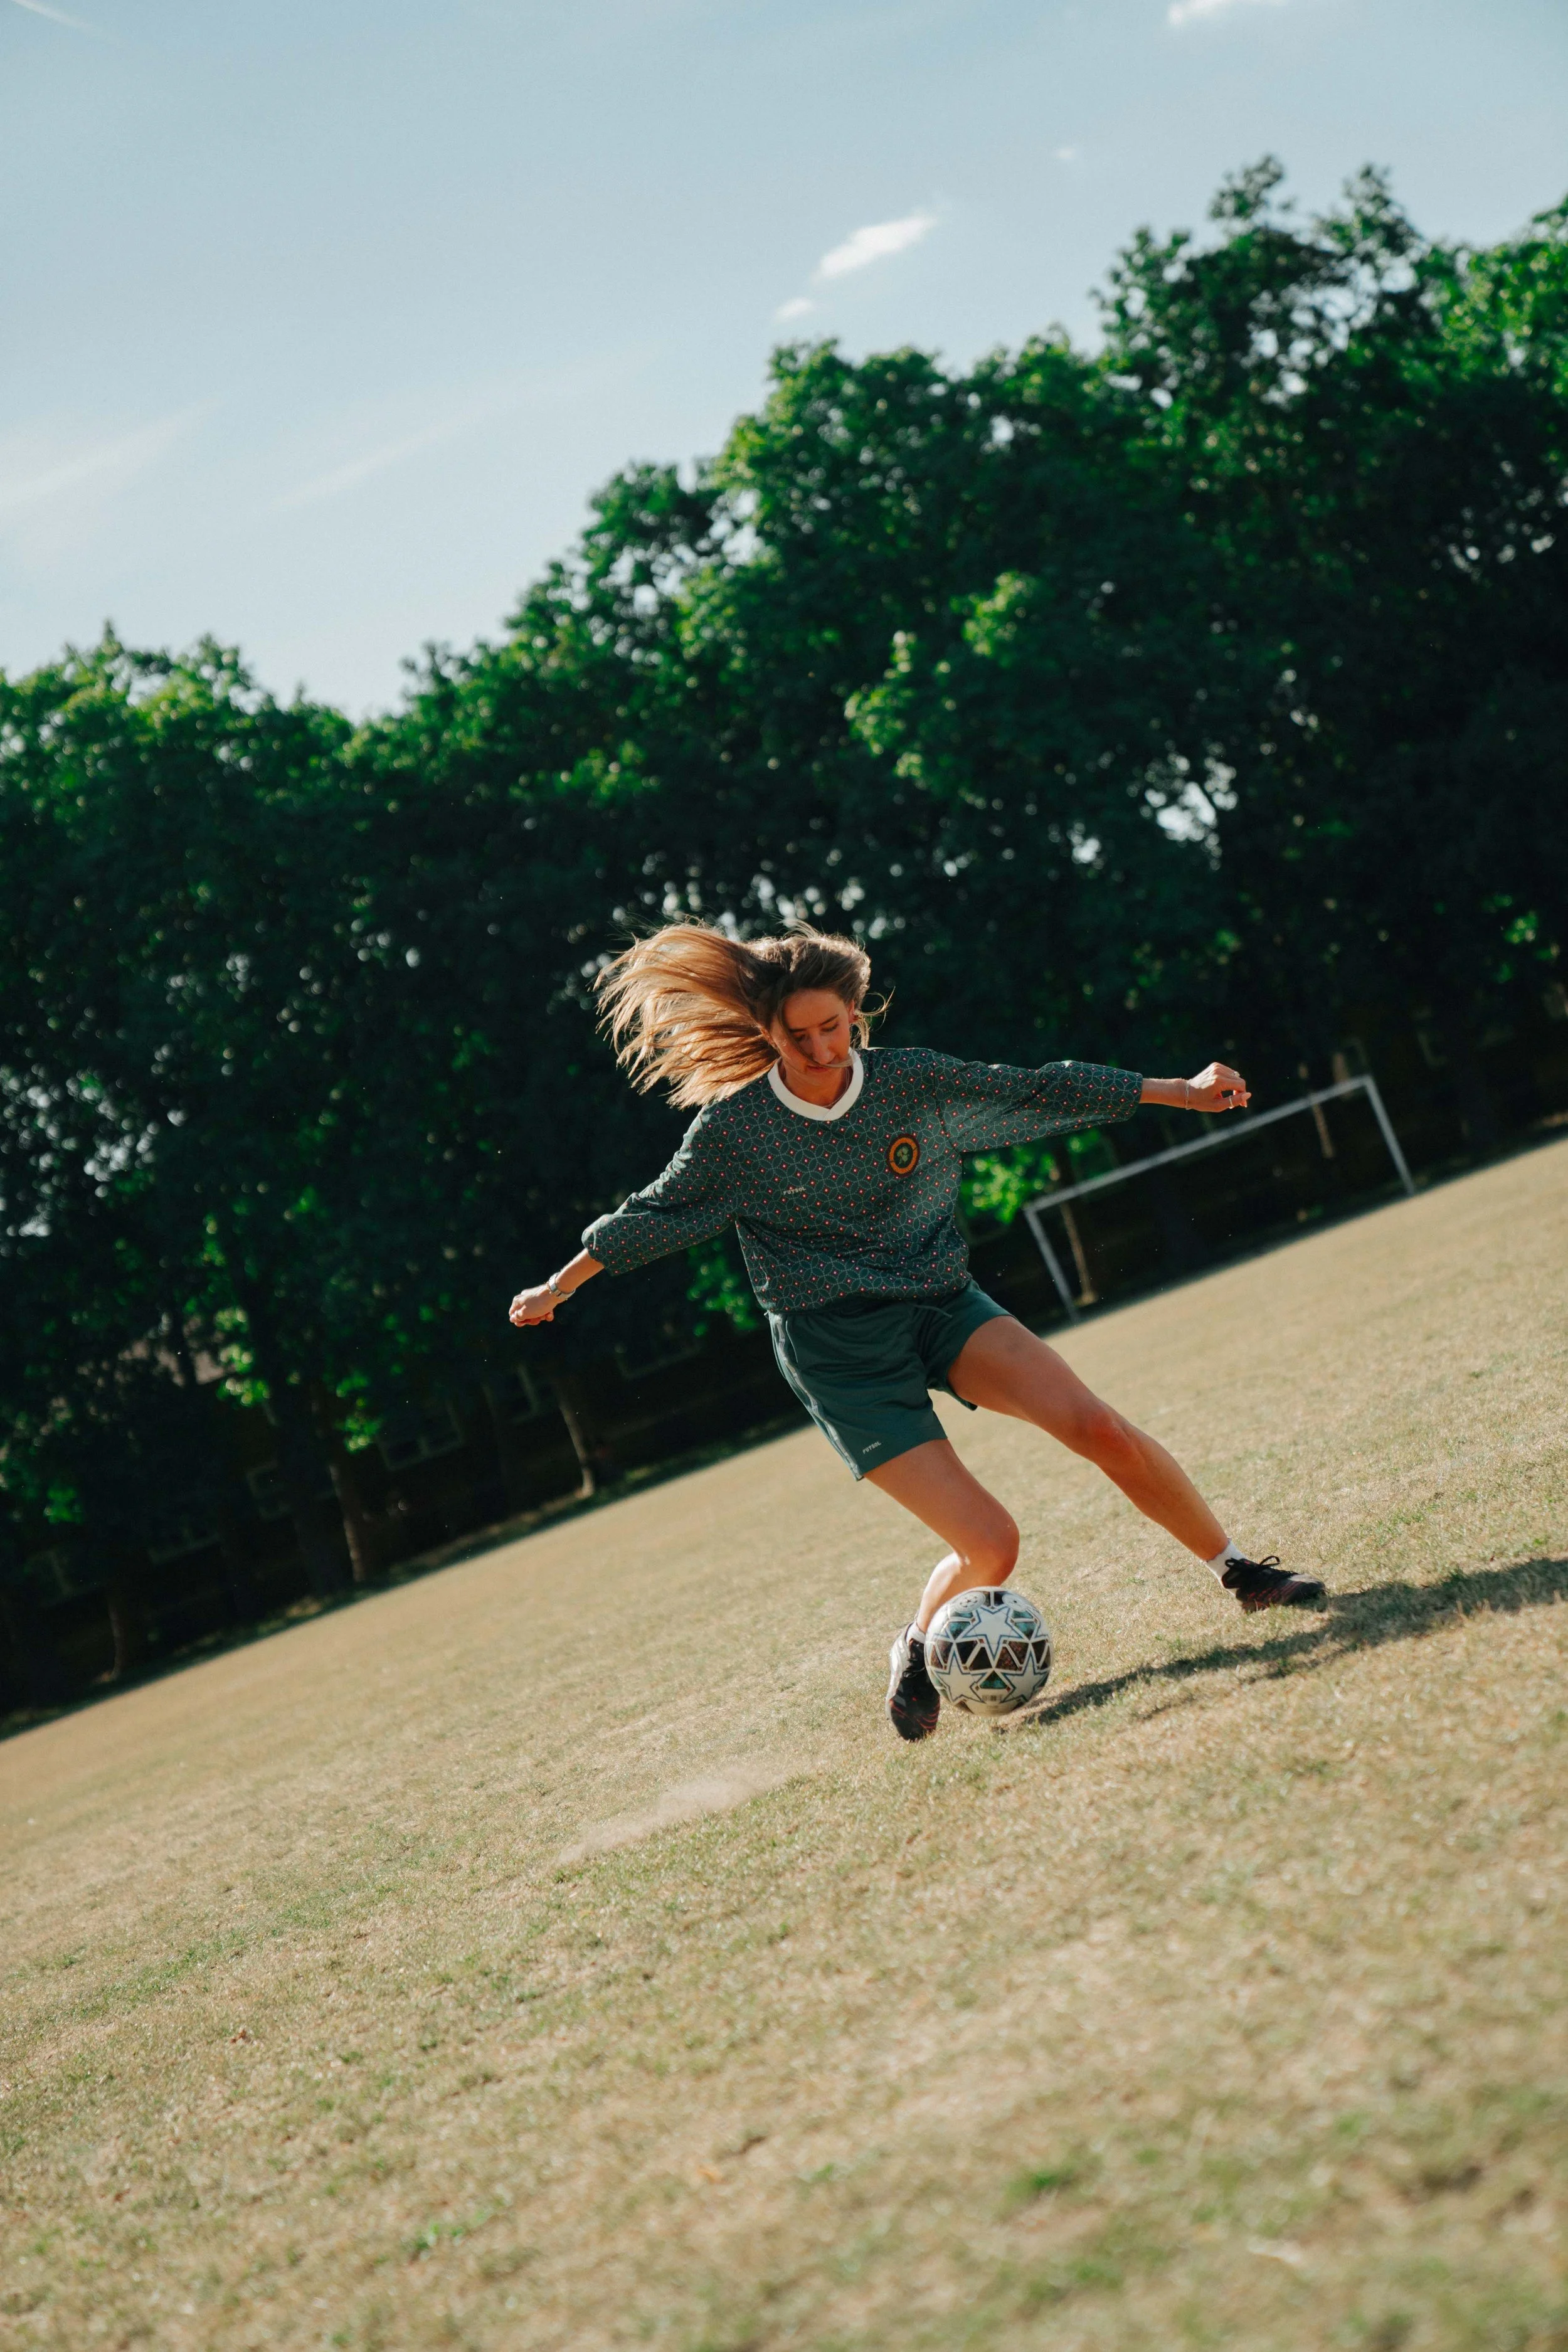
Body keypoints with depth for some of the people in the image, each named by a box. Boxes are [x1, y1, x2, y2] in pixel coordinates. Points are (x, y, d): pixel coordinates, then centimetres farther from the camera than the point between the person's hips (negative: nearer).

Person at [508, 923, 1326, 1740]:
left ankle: (1236, 1570, 4)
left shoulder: (916, 1081, -4)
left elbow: (1038, 1091, 5)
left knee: (1099, 1429, -19)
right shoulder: (734, 1129, -10)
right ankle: (917, 1650, 19)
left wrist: (1183, 1091, 6)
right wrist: (557, 1288, 14)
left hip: (942, 1305, 3)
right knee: (989, 1546, -14)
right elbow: (656, 1213, 6)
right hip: (837, 1352, -3)